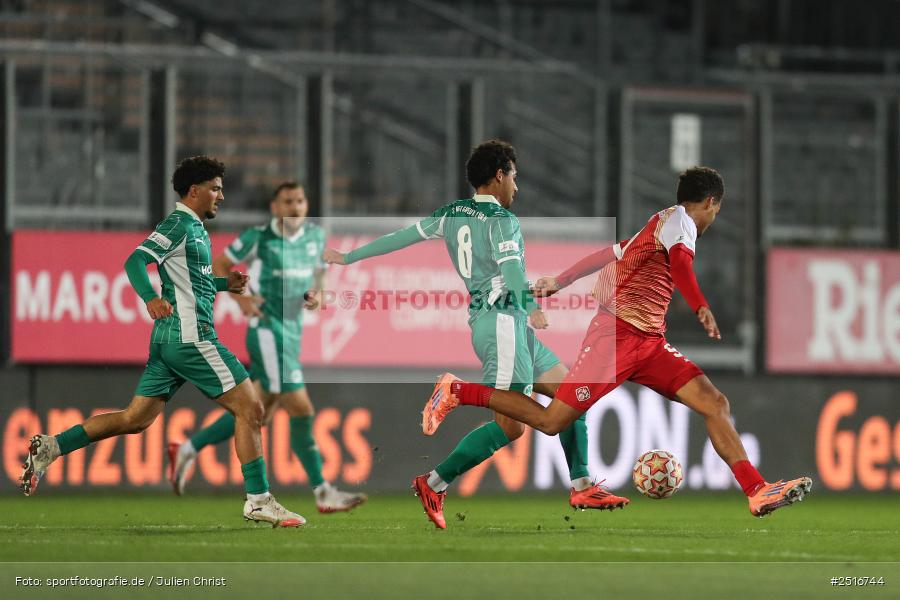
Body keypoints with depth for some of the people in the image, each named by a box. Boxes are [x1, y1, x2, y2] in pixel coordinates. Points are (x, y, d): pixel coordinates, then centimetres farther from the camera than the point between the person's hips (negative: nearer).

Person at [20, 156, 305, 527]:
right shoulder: (179, 224, -9)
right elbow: (135, 261, -21)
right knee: (249, 408, -6)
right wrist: (150, 298, -39)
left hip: (168, 340, 10)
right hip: (190, 337, -10)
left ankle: (51, 447, 5)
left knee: (135, 419, 9)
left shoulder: (194, 228, 20)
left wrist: (225, 284, 19)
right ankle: (258, 501, -5)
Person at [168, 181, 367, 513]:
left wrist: (315, 293, 1)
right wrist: (240, 298, -11)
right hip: (267, 332, -8)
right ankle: (323, 494, -9)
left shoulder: (315, 236, 9)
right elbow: (219, 265, 3)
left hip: (292, 333, 8)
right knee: (301, 409, -12)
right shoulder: (258, 238, -8)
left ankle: (187, 450, 28)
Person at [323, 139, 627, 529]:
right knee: (510, 425, -11)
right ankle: (434, 484, -8)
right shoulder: (501, 219, -8)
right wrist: (530, 307, -32)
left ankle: (582, 487, 10)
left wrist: (348, 258, 25)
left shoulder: (451, 215, 15)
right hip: (502, 319, -10)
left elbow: (400, 237, 17)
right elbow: (511, 268, -23)